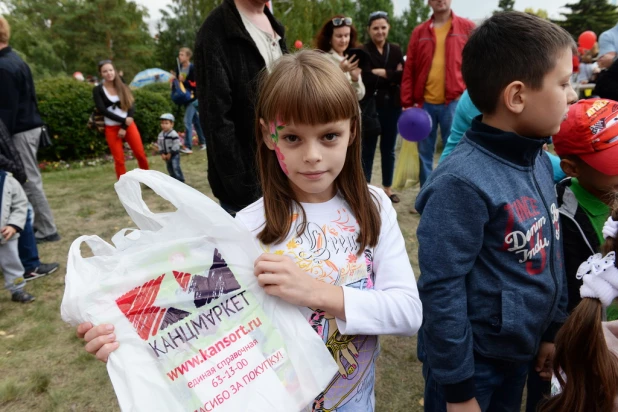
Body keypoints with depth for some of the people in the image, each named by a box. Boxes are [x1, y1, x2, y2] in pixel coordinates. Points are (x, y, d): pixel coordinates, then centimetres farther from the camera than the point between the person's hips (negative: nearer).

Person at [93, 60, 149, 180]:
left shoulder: (123, 87, 6)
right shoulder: (98, 90, 0)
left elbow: (131, 107, -1)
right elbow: (102, 110, -10)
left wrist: (124, 127, -11)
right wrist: (123, 120, -17)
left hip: (128, 125, 1)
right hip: (111, 128, -1)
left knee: (140, 154, -2)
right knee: (119, 159, -2)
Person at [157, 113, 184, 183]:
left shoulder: (174, 134, -17)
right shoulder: (160, 135, 5)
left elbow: (176, 145, -19)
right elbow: (159, 145, 7)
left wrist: (170, 153, -17)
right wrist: (162, 154, -5)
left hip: (174, 154, -7)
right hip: (166, 154, 7)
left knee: (176, 168, -14)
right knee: (170, 168, 13)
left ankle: (181, 181, -6)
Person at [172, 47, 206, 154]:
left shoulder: (193, 68, -14)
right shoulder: (179, 68, 7)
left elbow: (196, 84, -18)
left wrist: (184, 81, -24)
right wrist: (174, 80, -3)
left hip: (192, 97, -7)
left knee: (187, 121, -14)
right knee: (196, 121, 14)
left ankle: (188, 146, -12)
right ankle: (203, 142, 24)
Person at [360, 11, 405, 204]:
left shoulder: (396, 50, 9)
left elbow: (403, 77, -4)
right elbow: (365, 78, -17)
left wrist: (383, 73, -14)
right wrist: (392, 76, -15)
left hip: (392, 106, 4)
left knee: (388, 149, 11)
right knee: (368, 149, 3)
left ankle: (388, 187, 23)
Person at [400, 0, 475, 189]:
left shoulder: (467, 28, 5)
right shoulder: (419, 32, 9)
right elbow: (409, 70, 6)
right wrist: (407, 102, 0)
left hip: (454, 102, -2)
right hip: (424, 102, 2)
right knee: (425, 153, 8)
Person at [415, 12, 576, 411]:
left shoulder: (541, 161, -3)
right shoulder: (463, 182, -28)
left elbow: (553, 253, 8)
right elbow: (441, 290, -24)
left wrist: (553, 329, 12)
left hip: (520, 352, 7)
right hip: (473, 361, -7)